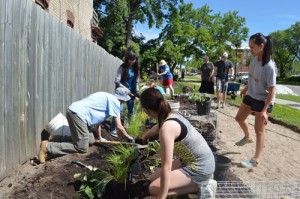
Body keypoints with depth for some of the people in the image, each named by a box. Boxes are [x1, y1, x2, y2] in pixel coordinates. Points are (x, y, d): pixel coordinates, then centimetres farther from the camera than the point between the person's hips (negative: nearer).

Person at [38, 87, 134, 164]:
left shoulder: (106, 98, 24)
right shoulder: (114, 101, -3)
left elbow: (98, 119, 30)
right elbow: (119, 126, -1)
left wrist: (100, 138, 36)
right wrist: (128, 137, 15)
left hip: (75, 112, 10)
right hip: (77, 114, -10)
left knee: (91, 141, 14)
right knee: (82, 148, -6)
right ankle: (47, 147, -7)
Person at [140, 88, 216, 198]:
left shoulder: (167, 127, -31)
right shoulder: (171, 115, -2)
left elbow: (166, 167, -30)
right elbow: (158, 127, 24)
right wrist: (145, 136, 44)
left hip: (200, 168, -9)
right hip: (190, 160, 9)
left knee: (154, 189, -9)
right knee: (153, 179, 14)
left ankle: (200, 186, -1)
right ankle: (201, 181, 13)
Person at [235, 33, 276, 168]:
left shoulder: (269, 67, -28)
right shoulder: (254, 59, -6)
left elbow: (272, 90, -25)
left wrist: (264, 110, -26)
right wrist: (246, 88, 21)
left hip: (263, 101, -8)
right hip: (251, 96, 8)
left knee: (259, 130, 0)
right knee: (239, 118, 19)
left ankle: (255, 160, 12)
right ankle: (247, 137, 47)